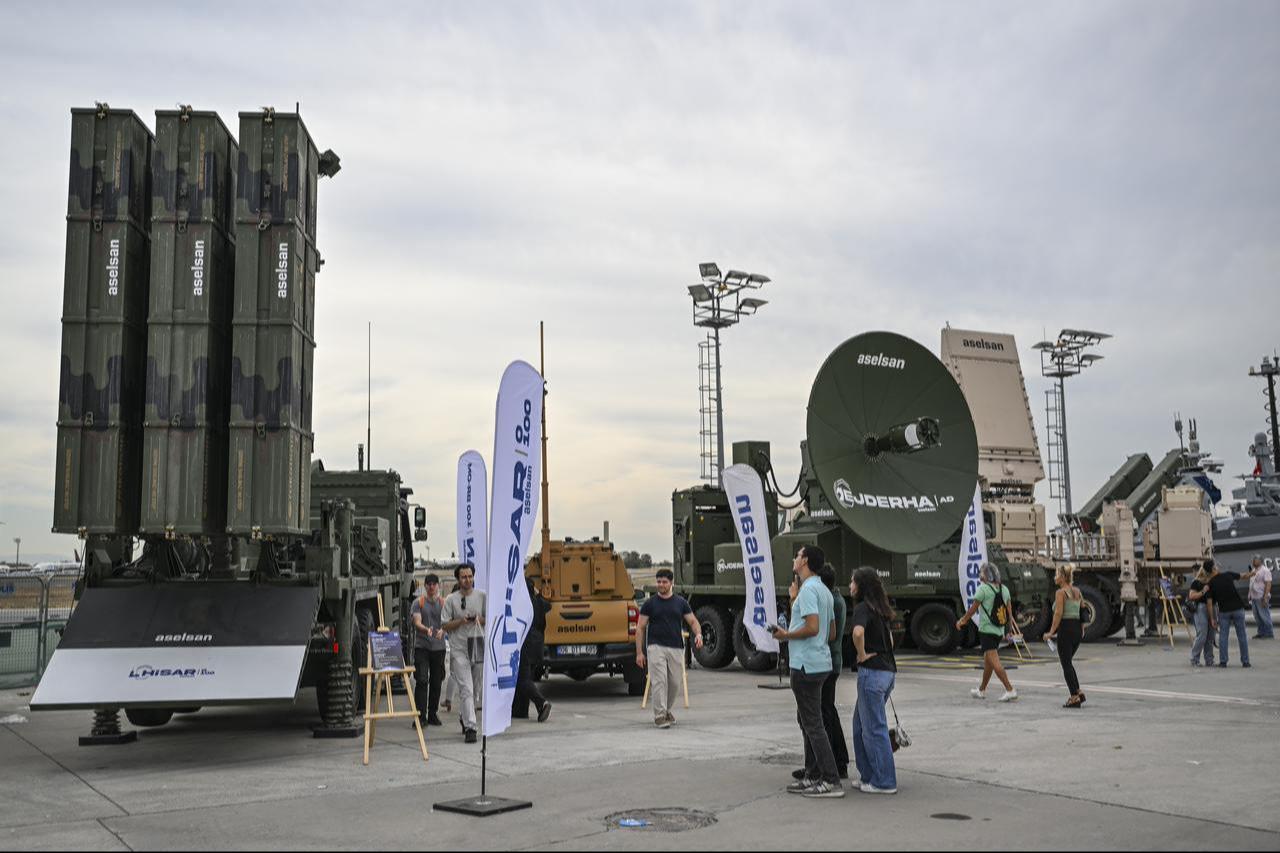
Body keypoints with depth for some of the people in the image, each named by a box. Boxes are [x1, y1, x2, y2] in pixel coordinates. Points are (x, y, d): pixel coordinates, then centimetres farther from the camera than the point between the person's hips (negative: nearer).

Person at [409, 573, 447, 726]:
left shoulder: (443, 603, 8)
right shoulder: (418, 602, 2)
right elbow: (417, 622, -10)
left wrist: (441, 630, -23)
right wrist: (426, 629, -31)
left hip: (439, 647, 3)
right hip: (421, 646, -2)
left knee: (436, 682, 8)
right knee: (421, 681, -9)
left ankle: (432, 714, 20)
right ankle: (421, 715, -8)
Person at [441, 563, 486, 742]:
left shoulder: (482, 596, 6)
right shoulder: (451, 599, 1)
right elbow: (446, 626, 2)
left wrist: (480, 620, -9)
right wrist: (461, 621, -14)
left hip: (479, 647, 3)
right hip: (459, 649, -3)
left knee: (474, 688, 14)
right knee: (466, 689, -10)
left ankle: (463, 717, 36)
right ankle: (469, 727, -12)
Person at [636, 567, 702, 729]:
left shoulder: (680, 602, 6)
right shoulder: (649, 603, 0)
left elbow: (693, 621, 5)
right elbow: (640, 628, 1)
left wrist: (698, 634, -17)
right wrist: (639, 652, -5)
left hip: (676, 648, 3)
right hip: (655, 647, -3)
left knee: (674, 683, 8)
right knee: (659, 681, -12)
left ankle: (666, 709, 31)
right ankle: (659, 715, -7)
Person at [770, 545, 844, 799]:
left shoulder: (808, 590, -15)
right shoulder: (824, 591, 16)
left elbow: (812, 627, -26)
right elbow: (832, 634, 19)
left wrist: (786, 635, -11)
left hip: (806, 665, -10)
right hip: (821, 662, 10)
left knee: (813, 723, -7)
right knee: (807, 720, 17)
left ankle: (832, 781, -6)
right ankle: (813, 776, 22)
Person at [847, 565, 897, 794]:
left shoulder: (862, 608, -13)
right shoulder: (880, 609, 15)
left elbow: (858, 632, -33)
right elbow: (889, 637, 28)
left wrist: (862, 654, -18)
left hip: (871, 671, -9)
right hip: (888, 670, 9)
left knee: (873, 728, -1)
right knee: (861, 724, 18)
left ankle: (884, 782, 5)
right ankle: (868, 775, 22)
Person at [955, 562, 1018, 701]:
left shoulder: (983, 588, -11)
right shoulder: (1004, 589, 9)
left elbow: (973, 609, -6)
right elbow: (1009, 612, 12)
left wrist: (962, 621, 9)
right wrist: (1008, 629, 22)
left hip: (986, 630, -8)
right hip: (999, 631, 8)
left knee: (994, 661, -10)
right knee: (987, 660, 18)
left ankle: (1010, 690, -19)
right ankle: (981, 690, 29)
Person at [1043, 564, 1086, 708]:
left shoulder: (1060, 592, -11)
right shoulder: (1077, 591, 12)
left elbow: (1058, 613, -17)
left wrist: (1051, 632, -13)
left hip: (1066, 628, -8)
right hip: (1077, 628, 8)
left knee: (1066, 664, 0)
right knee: (1067, 662, 21)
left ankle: (1074, 697, -1)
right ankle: (1079, 692, 15)